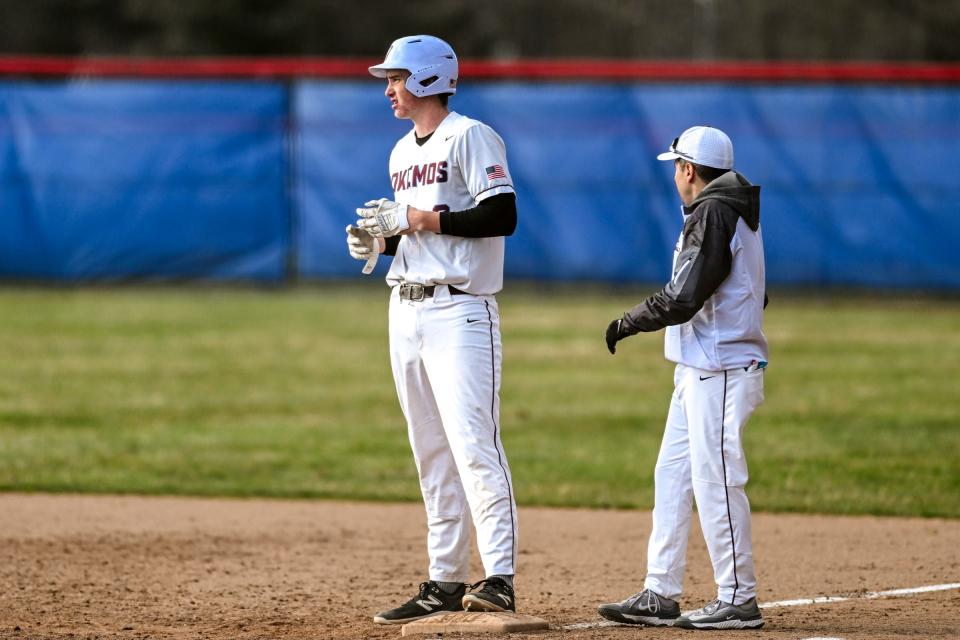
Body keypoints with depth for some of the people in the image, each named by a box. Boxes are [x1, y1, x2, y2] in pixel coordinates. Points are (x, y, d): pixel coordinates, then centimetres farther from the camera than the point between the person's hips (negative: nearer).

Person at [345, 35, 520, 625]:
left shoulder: (471, 137, -9)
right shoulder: (403, 152, 19)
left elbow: (503, 216, -18)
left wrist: (423, 218, -18)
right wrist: (380, 239, 6)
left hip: (460, 310, -9)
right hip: (406, 307, 9)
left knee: (473, 444, -16)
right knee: (431, 450, 9)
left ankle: (501, 578, -20)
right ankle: (446, 581, 12)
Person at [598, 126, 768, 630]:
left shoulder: (713, 215, -14)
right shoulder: (735, 212, 17)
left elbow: (683, 298, -20)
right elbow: (753, 295, 23)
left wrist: (627, 323, -7)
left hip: (719, 370, -11)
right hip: (700, 369, 11)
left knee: (715, 480, -9)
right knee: (672, 476, 11)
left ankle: (738, 599, -6)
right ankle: (659, 595, 13)